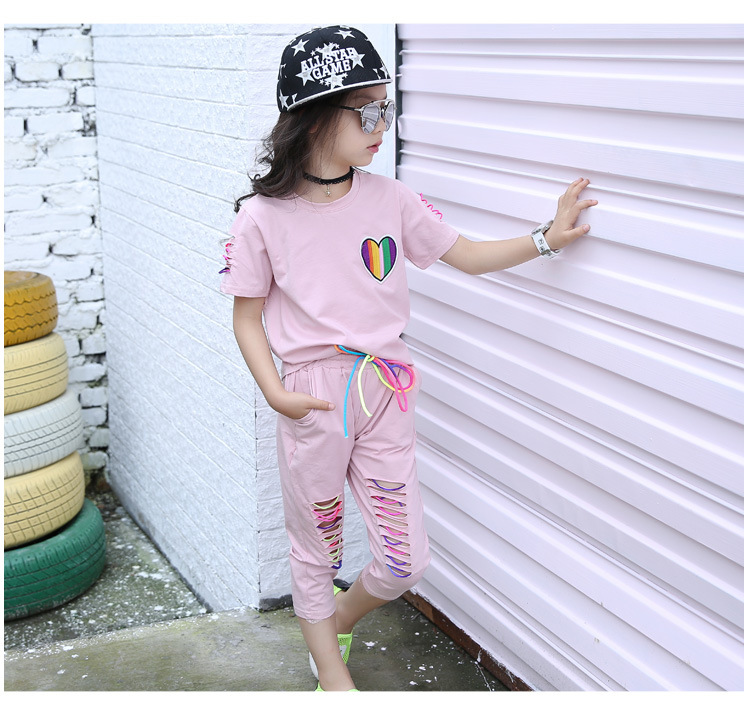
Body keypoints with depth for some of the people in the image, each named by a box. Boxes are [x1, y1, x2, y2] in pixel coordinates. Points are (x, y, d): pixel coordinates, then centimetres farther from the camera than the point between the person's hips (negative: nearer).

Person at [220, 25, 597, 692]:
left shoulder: (389, 199, -1)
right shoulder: (262, 216, -9)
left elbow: (466, 254, 7)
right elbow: (247, 316, -2)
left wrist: (546, 238, -6)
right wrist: (275, 392, -14)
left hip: (384, 390, 3)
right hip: (311, 398, -3)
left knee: (405, 561, 6)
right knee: (315, 550, 13)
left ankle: (336, 621, 38)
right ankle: (332, 674, 36)